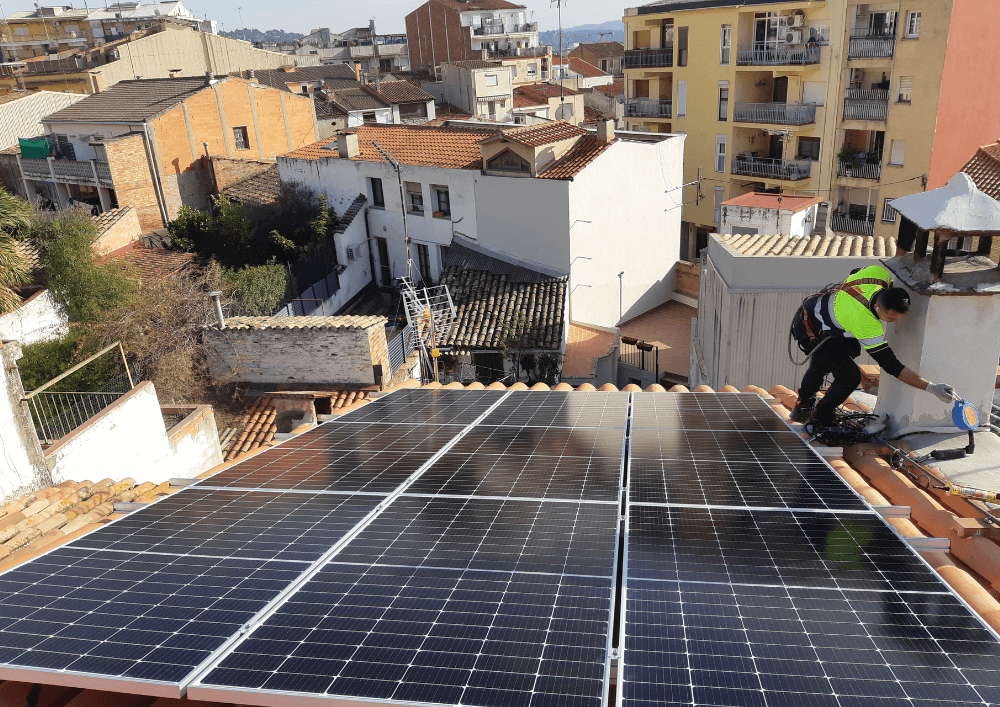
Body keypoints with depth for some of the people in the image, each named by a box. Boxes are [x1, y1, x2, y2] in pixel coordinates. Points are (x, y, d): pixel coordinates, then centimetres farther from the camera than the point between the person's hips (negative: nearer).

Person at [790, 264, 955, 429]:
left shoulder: (880, 273, -18)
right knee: (850, 377, -13)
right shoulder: (868, 327, -37)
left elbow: (855, 274, 8)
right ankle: (821, 419, 12)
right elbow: (891, 366, -29)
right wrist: (931, 387, -28)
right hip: (809, 330, -9)